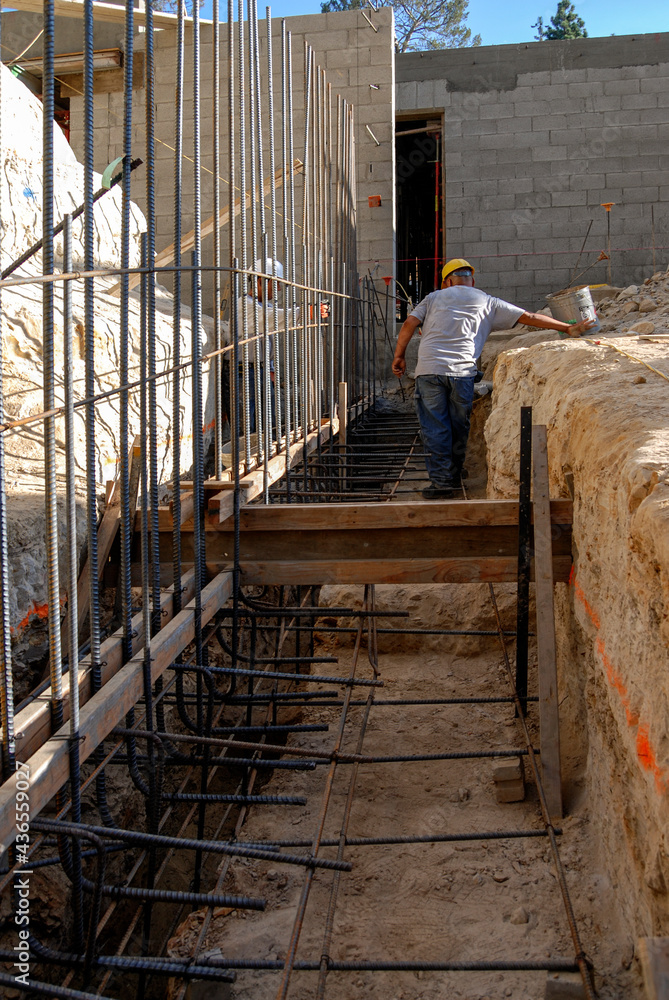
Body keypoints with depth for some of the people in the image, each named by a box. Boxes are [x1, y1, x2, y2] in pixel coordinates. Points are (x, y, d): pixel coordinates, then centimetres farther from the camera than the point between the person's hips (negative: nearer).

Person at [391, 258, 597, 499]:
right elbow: (529, 317, 18)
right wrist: (568, 328, 23)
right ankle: (454, 478, 23)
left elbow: (410, 323, 7)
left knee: (435, 428, 2)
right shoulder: (486, 302, 19)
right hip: (462, 371, 0)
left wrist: (399, 356, 14)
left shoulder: (434, 297, 20)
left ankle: (441, 482, -2)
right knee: (459, 427, 14)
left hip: (429, 368, 0)